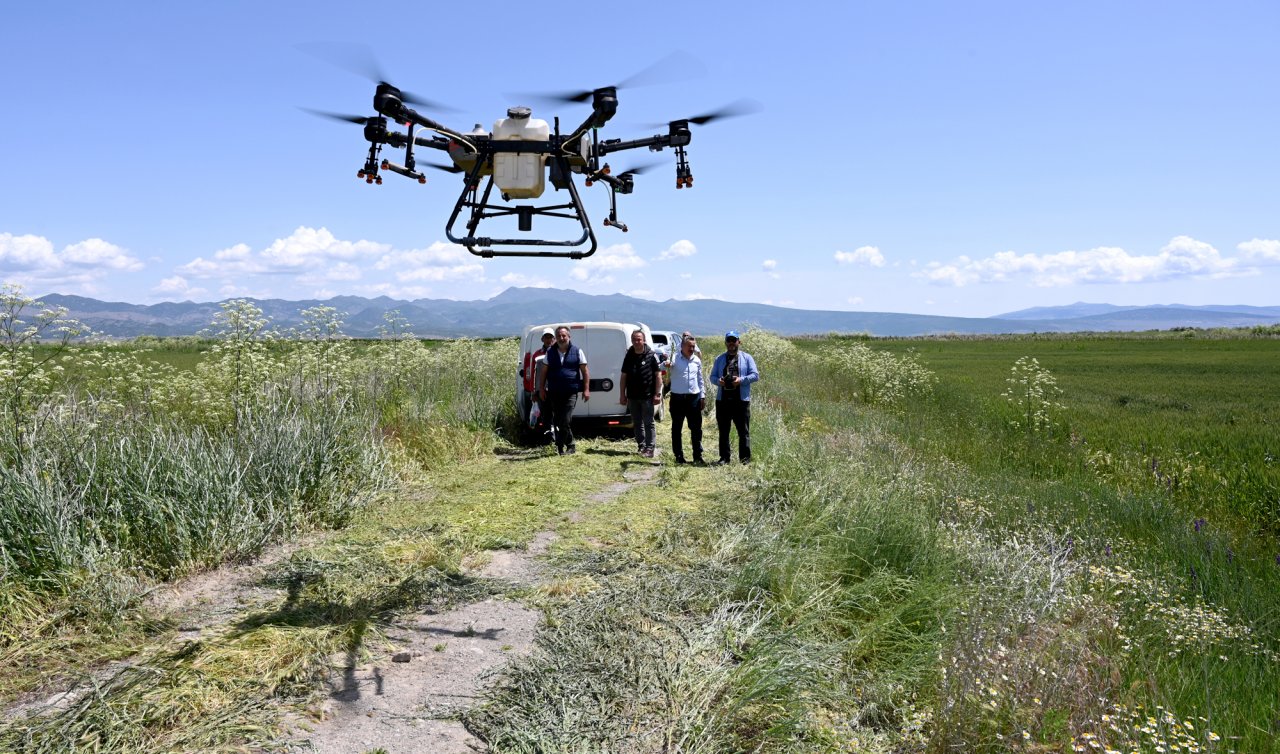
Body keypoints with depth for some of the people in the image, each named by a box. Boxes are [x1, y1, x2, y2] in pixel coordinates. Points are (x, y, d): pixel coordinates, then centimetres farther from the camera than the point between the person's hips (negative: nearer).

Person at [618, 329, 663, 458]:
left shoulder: (651, 355, -3)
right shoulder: (629, 356, 9)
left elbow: (658, 376, -5)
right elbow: (623, 377, 11)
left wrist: (657, 394, -10)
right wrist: (622, 395, 7)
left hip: (647, 396, -5)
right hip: (632, 397, 5)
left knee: (648, 423, 0)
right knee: (637, 423, 11)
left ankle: (649, 449, 2)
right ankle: (641, 447, 20)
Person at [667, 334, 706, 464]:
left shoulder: (697, 361, 10)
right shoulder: (675, 359, -4)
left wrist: (703, 396, 14)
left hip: (694, 398, 3)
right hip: (678, 398, -3)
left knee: (696, 428, 4)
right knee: (676, 428, 4)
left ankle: (698, 456, 11)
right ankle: (679, 456, 14)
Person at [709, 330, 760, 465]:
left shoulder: (746, 358, 7)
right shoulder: (720, 359, 16)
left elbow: (755, 375, 0)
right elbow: (712, 376, 15)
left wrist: (741, 380, -14)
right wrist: (718, 381, -8)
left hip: (741, 399, -3)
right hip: (722, 399, 3)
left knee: (743, 431, -1)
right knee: (723, 431, 7)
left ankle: (745, 457, 6)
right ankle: (724, 457, 13)